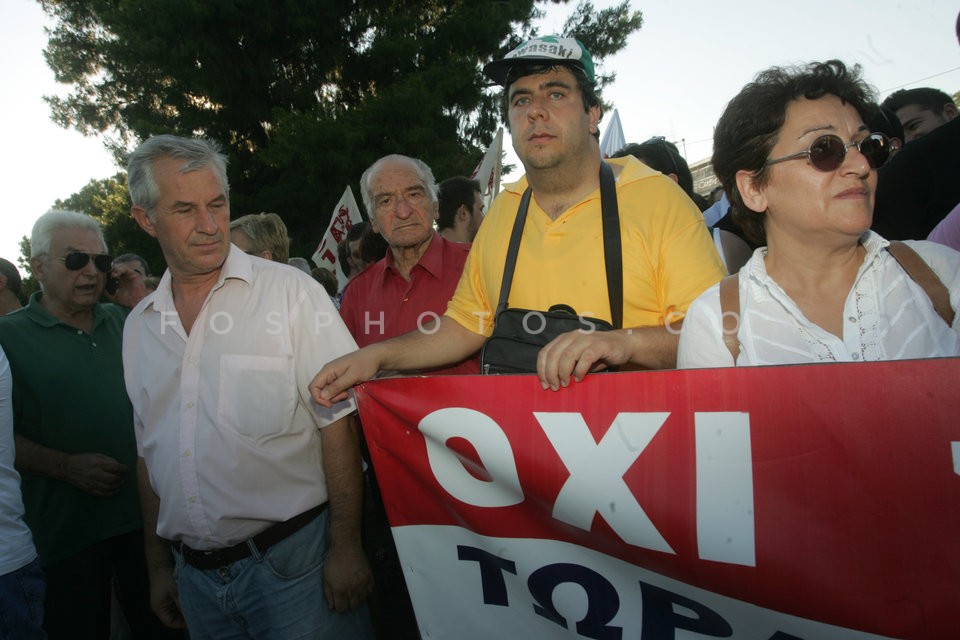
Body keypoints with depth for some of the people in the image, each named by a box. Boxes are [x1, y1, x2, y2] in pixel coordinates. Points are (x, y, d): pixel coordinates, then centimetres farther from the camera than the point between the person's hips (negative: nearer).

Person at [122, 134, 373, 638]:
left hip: (293, 561, -4)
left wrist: (346, 547, -14)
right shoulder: (139, 325, 7)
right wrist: (159, 565, 15)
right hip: (195, 574, 5)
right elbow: (149, 454, 13)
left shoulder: (289, 291, -10)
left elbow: (338, 422, -12)